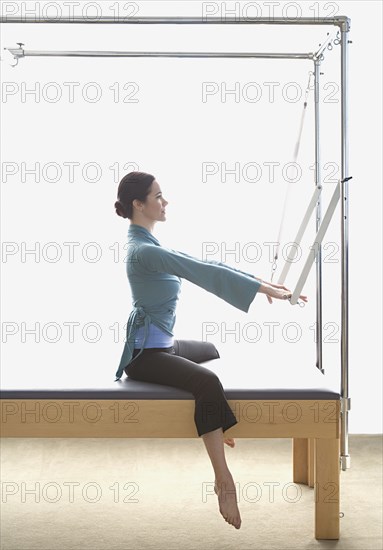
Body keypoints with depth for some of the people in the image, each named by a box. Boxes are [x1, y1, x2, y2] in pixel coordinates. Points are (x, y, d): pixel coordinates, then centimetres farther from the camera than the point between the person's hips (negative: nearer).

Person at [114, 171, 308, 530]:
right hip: (145, 353, -11)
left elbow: (200, 264, 11)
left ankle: (220, 429, 46)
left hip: (162, 344, 11)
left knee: (221, 353, 30)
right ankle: (223, 481, -33)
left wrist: (258, 281, 8)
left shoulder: (150, 245, 10)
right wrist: (263, 288, -27)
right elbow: (201, 272, -27)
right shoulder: (143, 250, -21)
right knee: (207, 383, -34)